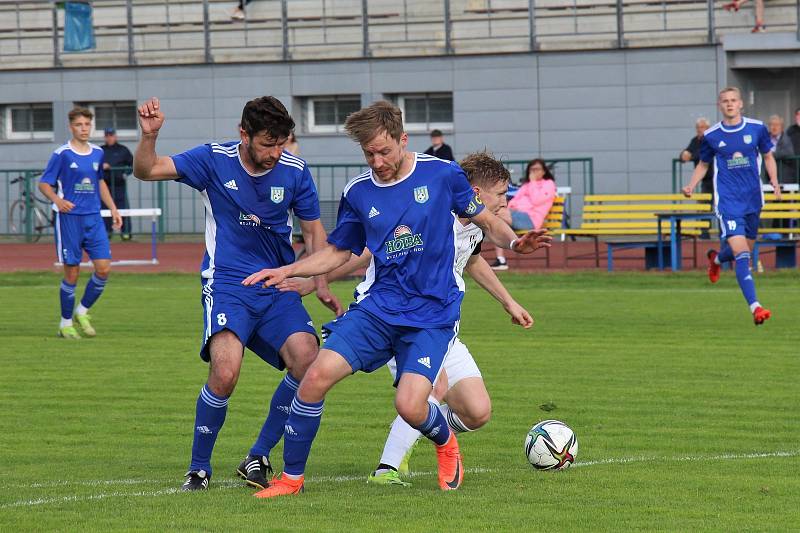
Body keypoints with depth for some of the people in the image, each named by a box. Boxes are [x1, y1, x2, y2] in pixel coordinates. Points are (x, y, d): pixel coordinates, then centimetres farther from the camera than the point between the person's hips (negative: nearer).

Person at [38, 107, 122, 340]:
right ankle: (65, 324, 13)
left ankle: (82, 312, 15)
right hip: (69, 218, -5)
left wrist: (113, 209, 19)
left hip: (93, 218, 5)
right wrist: (58, 200, -23)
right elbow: (44, 184, -4)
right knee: (72, 273, -2)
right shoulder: (62, 154, -6)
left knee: (104, 268, -6)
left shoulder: (97, 153, 9)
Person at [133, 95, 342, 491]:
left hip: (279, 288, 3)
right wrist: (149, 136, -29)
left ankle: (258, 459, 0)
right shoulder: (214, 160, -6)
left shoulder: (295, 171, 0)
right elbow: (147, 171, -9)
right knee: (225, 372, -26)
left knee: (308, 361, -19)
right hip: (227, 285, -3)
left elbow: (313, 229, 13)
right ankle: (198, 469, -5)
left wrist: (321, 284, 3)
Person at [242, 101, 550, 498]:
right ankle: (291, 477, -1)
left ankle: (446, 444, 17)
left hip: (432, 315, -3)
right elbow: (338, 252, 19)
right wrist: (287, 271, 5)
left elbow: (487, 222, 9)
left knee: (410, 406, -22)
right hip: (376, 306, 3)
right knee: (317, 376, -18)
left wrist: (514, 242, -12)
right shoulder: (358, 193, 6)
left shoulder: (442, 175, -2)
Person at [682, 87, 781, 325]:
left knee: (745, 250, 16)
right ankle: (755, 307, -23)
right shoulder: (711, 136, 0)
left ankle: (716, 259, 52)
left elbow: (768, 156, 13)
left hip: (753, 199, 3)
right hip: (727, 201, -3)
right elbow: (703, 164, 14)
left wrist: (774, 181, -3)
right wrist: (691, 186, -2)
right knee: (741, 253, -18)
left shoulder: (757, 128, 1)